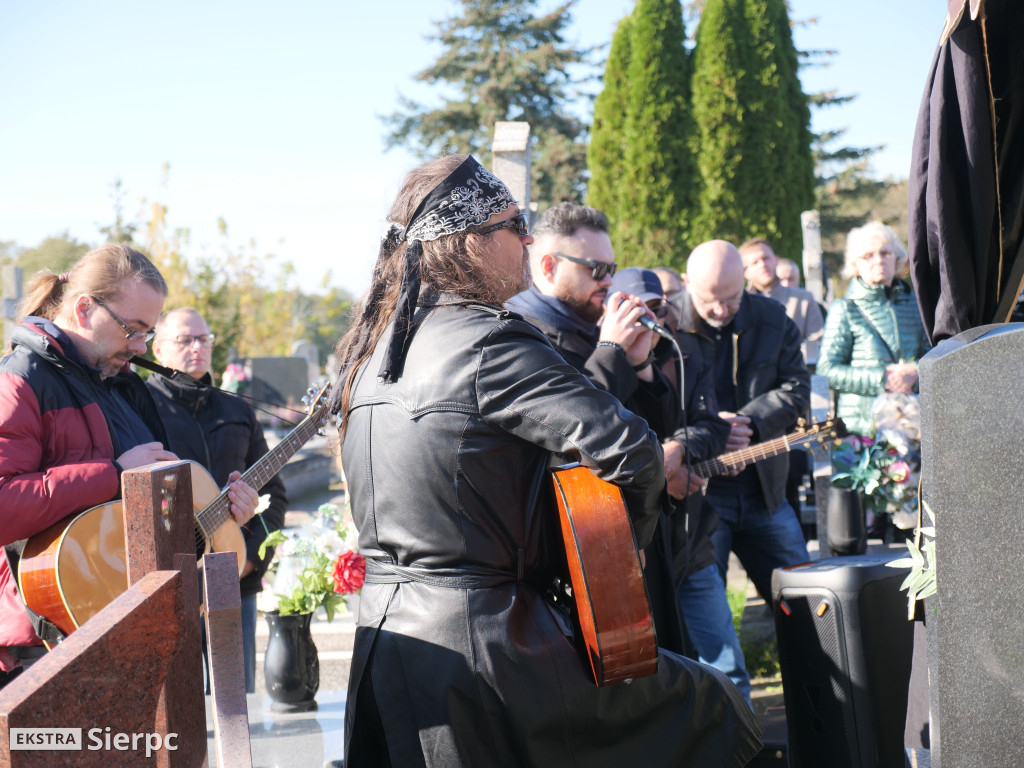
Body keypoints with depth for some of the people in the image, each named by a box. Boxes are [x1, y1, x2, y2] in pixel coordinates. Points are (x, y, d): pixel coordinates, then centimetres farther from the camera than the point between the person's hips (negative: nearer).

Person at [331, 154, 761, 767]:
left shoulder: (372, 349, 11)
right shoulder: (491, 342, -16)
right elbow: (629, 448, -22)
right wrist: (626, 538, -3)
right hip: (484, 641, -9)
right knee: (708, 705, 5)